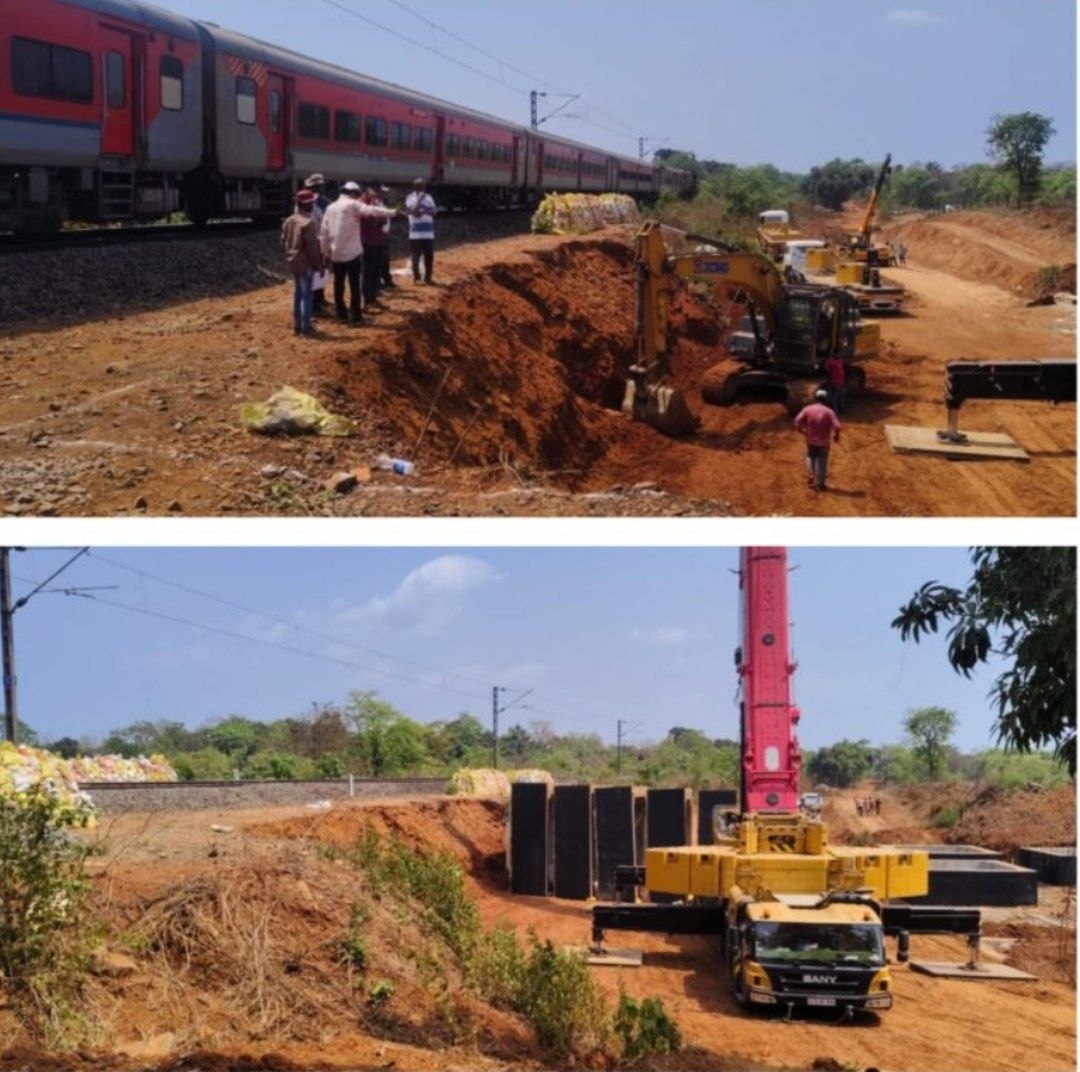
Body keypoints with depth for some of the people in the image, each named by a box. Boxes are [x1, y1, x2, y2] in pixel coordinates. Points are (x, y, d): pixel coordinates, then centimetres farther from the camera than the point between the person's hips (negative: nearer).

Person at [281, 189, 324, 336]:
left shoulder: (288, 221, 7)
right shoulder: (308, 222, -19)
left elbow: (284, 241, 13)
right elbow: (312, 246, -19)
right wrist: (318, 264, -12)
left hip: (293, 262, 8)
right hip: (306, 263, -8)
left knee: (297, 293, 15)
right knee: (306, 294, -2)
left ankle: (297, 325, 20)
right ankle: (306, 326, -1)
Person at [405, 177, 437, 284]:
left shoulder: (429, 197, 12)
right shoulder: (410, 198, -4)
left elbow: (434, 212, 3)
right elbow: (415, 212, -16)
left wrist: (423, 211, -14)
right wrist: (419, 199, -16)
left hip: (429, 233, 4)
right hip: (416, 233, -4)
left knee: (429, 257, 6)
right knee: (416, 256, -2)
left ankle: (428, 277, 14)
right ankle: (416, 277, 8)